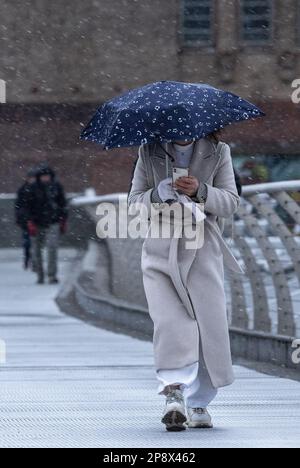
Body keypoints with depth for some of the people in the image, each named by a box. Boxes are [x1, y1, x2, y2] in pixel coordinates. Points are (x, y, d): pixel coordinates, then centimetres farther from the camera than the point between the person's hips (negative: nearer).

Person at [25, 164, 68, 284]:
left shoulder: (56, 186, 1)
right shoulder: (34, 188, -3)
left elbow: (63, 204, 10)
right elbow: (29, 206, -1)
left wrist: (63, 220, 9)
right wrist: (31, 223, -8)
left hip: (53, 223, -1)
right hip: (38, 223, 1)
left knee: (52, 247, -14)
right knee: (37, 250, 5)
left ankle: (52, 275, -12)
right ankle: (40, 276, 16)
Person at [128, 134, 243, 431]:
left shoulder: (218, 152, 7)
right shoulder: (149, 152, 7)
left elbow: (231, 203, 1)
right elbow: (133, 203, 7)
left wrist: (201, 192, -18)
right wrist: (156, 195, -15)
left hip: (202, 252, 1)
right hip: (161, 249, -1)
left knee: (210, 325, -2)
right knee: (169, 322, -16)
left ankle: (198, 402, 9)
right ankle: (174, 392, -25)